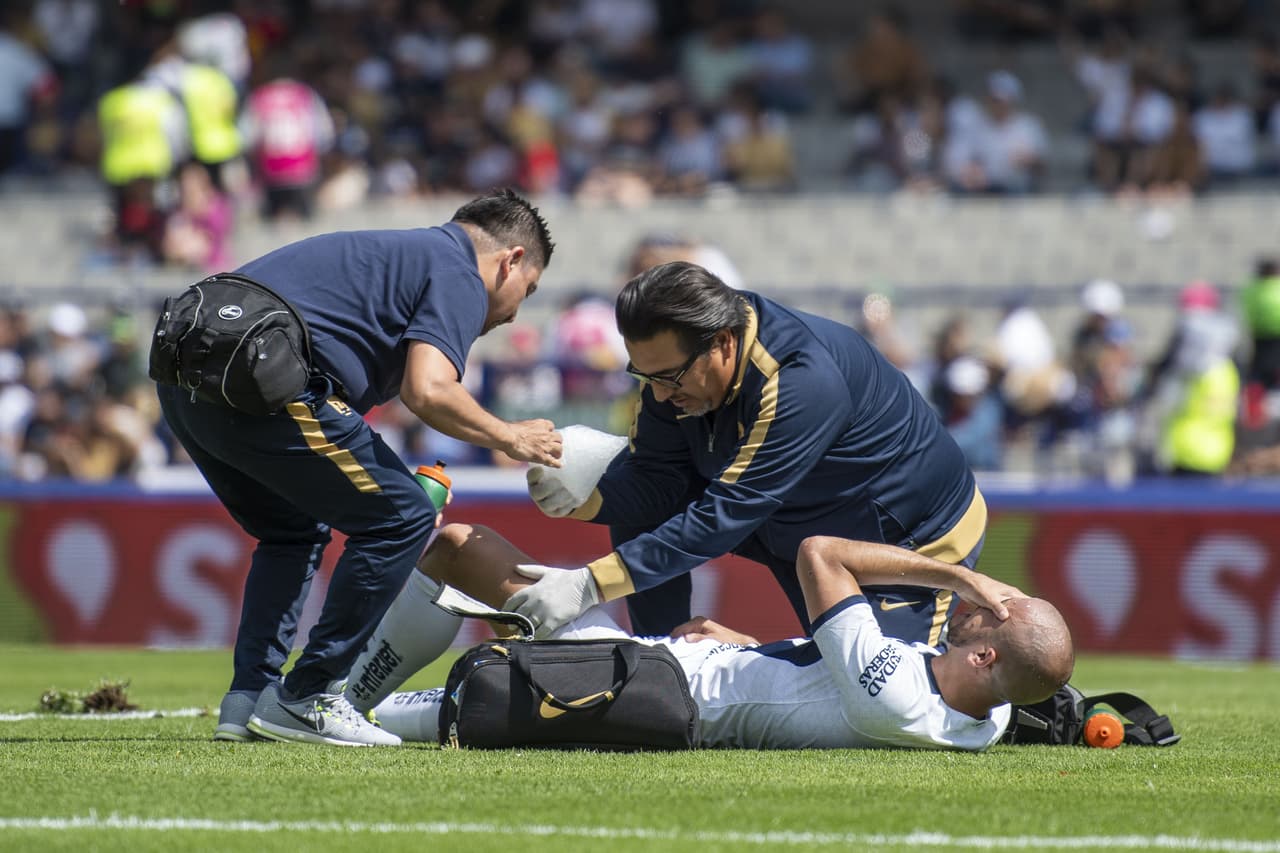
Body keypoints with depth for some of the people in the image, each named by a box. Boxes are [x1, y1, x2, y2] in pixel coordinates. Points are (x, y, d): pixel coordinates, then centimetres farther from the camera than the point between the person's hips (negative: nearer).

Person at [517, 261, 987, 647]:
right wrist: (580, 500, -35)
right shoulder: (676, 360, -15)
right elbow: (653, 475, -11)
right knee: (640, 513, -7)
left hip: (916, 541, -7)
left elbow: (726, 515, -41)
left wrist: (591, 584, -44)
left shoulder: (803, 382, -39)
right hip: (790, 527, 7)